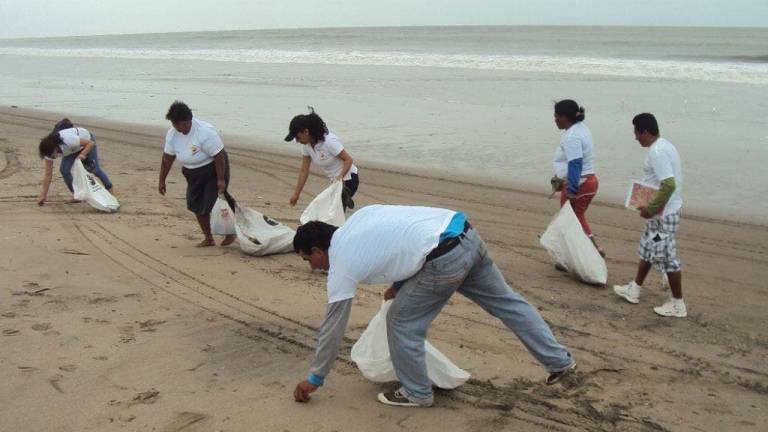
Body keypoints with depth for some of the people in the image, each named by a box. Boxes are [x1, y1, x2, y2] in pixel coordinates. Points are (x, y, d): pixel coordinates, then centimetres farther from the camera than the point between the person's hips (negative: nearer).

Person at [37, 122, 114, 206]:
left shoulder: (68, 140, -45)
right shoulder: (49, 150, -26)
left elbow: (91, 143, -33)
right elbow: (48, 174, -20)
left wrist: (82, 154, -48)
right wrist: (43, 195, -19)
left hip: (86, 141, -4)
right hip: (73, 149, 4)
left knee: (94, 169, -3)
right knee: (64, 170, -13)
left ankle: (111, 191, 16)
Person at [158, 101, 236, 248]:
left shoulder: (205, 132, -29)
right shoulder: (172, 134, -9)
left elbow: (219, 156, -26)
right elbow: (167, 158, 1)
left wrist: (221, 179, -25)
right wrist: (162, 181, 3)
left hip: (214, 170, -7)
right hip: (193, 174, 7)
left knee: (214, 202, -8)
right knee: (196, 205, 5)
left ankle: (231, 233, 15)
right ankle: (208, 238, 20)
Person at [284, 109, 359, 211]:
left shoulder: (329, 141, -29)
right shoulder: (306, 145, -5)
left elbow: (348, 159, -23)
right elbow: (304, 171, 3)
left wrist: (340, 176, -41)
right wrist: (296, 194, 3)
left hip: (348, 179, -8)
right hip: (336, 180, 8)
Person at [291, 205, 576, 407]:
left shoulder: (341, 267, 2)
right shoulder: (359, 217, 20)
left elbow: (332, 328, 10)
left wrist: (314, 379, 23)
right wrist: (400, 282, 29)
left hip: (445, 259, -9)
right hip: (465, 233, 9)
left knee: (402, 322, 9)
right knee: (506, 302, 22)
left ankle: (416, 393, 25)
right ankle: (559, 360, 34)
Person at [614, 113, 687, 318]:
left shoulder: (657, 152, -23)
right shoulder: (664, 146, 10)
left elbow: (669, 185, -31)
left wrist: (651, 209, -22)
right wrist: (651, 206, 14)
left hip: (663, 214, -11)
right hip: (664, 211, 11)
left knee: (667, 256, -1)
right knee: (647, 249, 20)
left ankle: (678, 304, 9)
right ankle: (634, 289, 34)